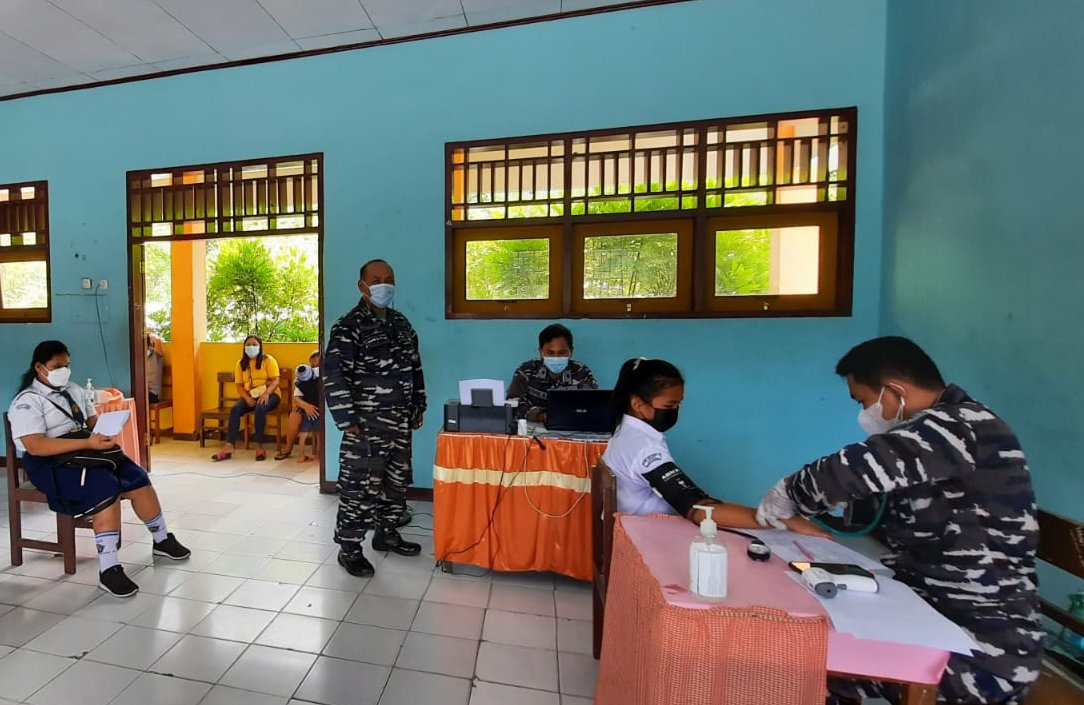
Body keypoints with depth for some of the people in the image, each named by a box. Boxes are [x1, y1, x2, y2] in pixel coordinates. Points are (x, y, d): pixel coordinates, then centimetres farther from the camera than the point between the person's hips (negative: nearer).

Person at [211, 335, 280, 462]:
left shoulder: (268, 360, -3)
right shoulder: (241, 363, 10)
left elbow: (275, 381, -10)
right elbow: (239, 386, 7)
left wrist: (266, 393, -28)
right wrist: (247, 398, -13)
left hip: (269, 394, -4)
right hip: (249, 396, 4)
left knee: (260, 409, -34)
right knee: (235, 410, -24)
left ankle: (259, 446, -27)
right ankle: (229, 446, -27)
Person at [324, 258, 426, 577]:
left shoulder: (401, 323, 11)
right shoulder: (348, 327, -10)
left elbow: (414, 366, 16)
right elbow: (333, 376, -15)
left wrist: (418, 407, 14)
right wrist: (348, 421, -17)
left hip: (400, 422, 7)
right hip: (366, 425, -7)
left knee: (397, 481, 17)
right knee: (359, 486, 1)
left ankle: (386, 533, 35)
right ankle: (349, 548, 20)